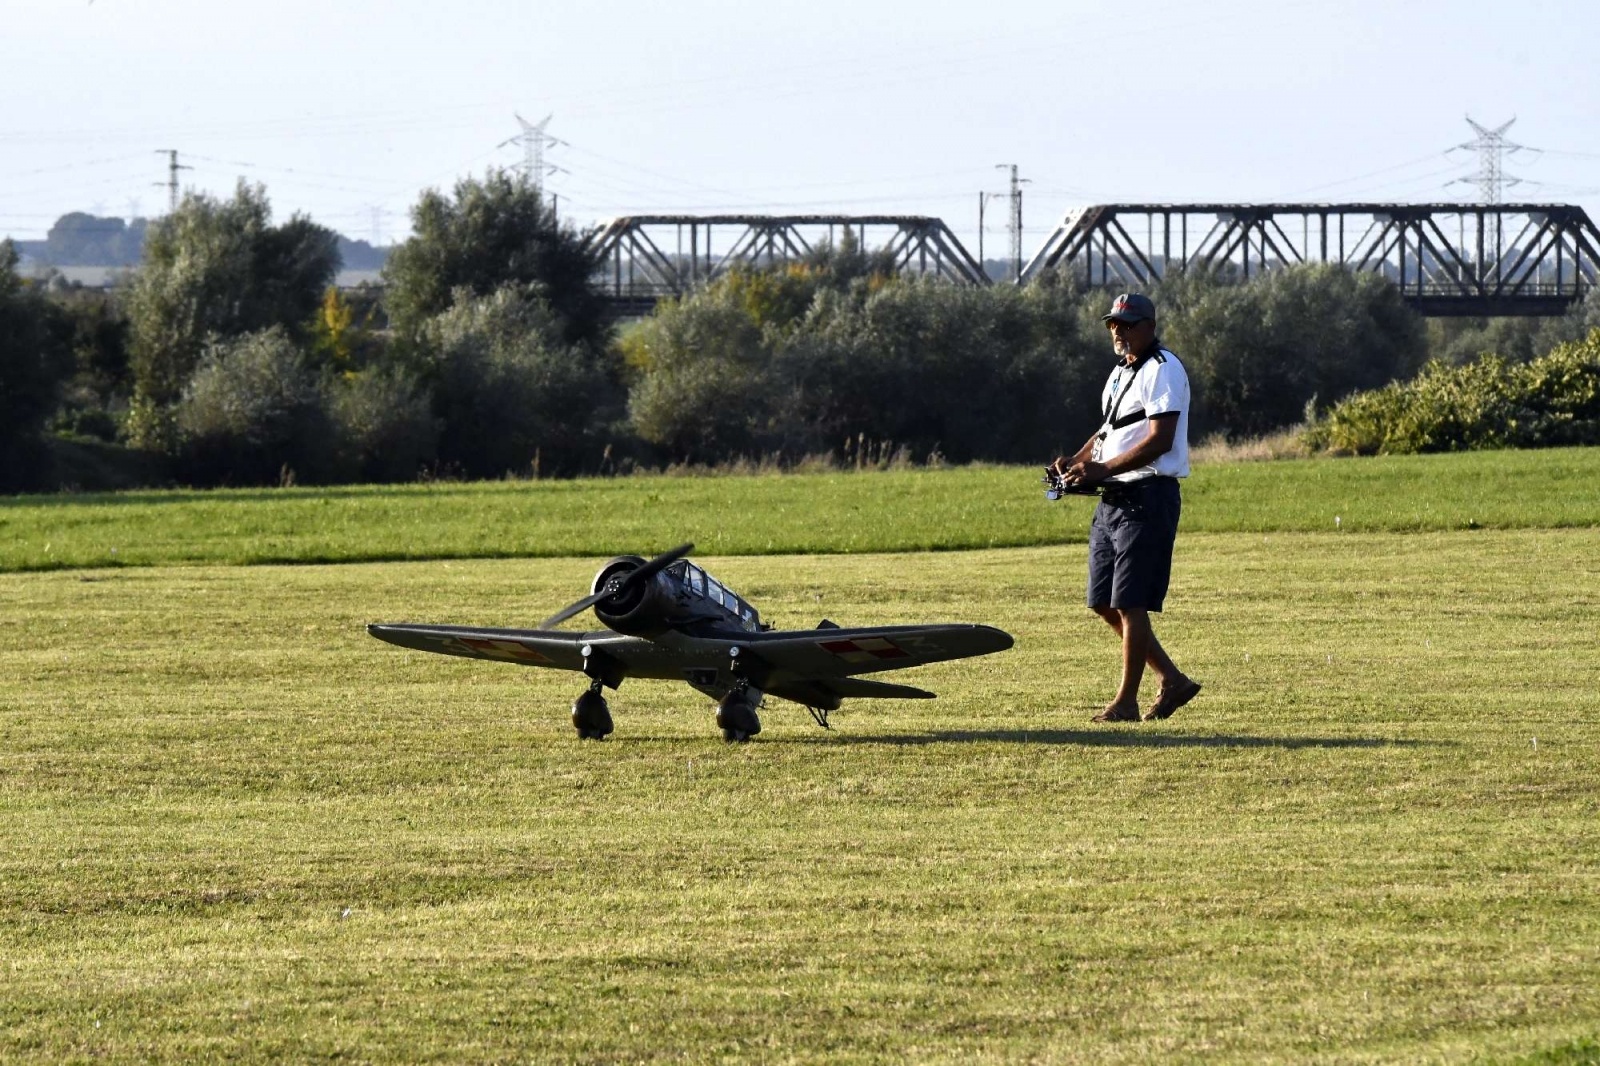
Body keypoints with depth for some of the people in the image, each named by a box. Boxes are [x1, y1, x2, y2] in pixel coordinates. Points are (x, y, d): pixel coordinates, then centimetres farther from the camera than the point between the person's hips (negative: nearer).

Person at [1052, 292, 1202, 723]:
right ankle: (1172, 680, 17)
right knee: (1104, 603, 9)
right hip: (1112, 501, 10)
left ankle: (1126, 702, -2)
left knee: (1130, 604, -8)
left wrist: (1103, 469, -23)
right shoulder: (1120, 373, 20)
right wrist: (1077, 461, 8)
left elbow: (1159, 440, -19)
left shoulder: (1162, 371, -10)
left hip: (1148, 498, -10)